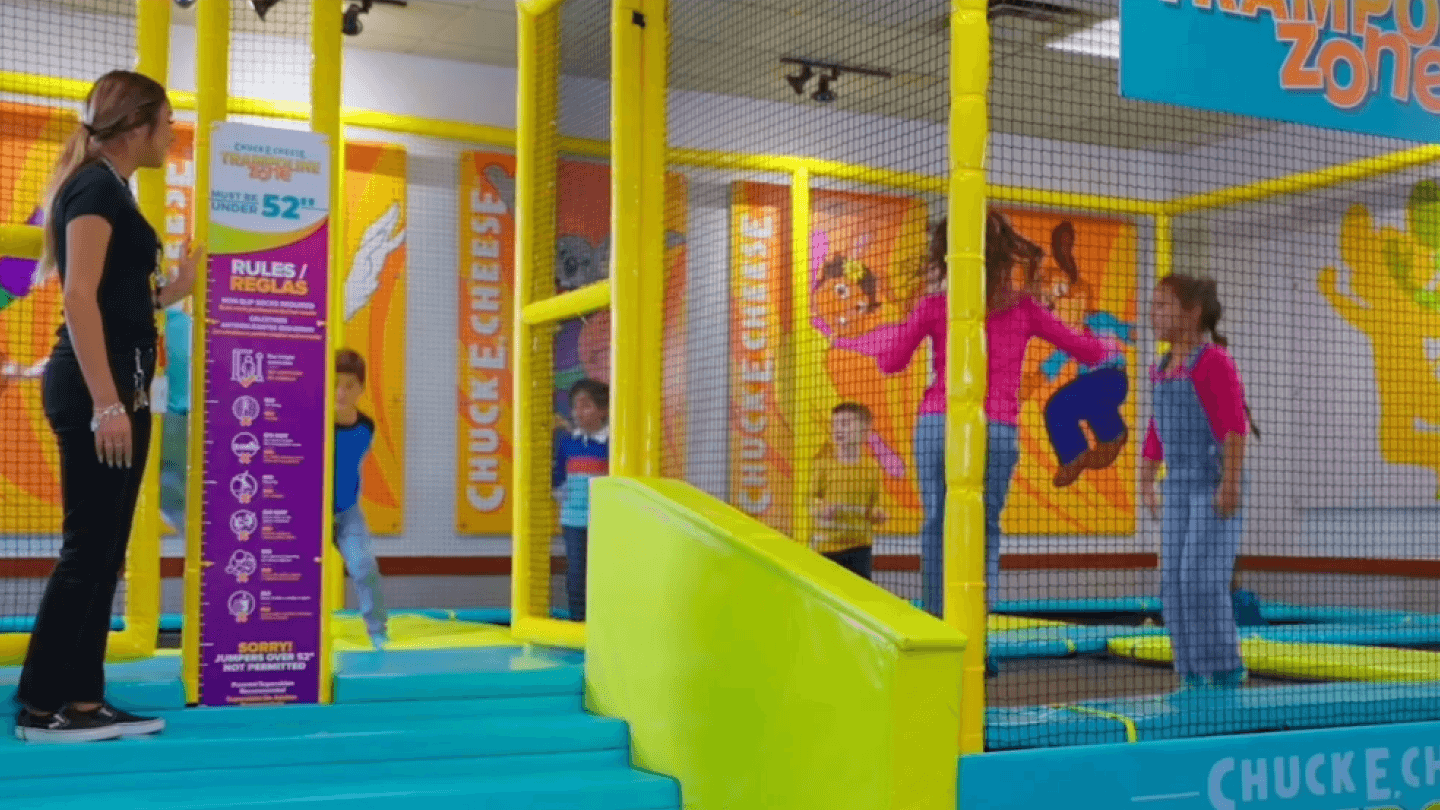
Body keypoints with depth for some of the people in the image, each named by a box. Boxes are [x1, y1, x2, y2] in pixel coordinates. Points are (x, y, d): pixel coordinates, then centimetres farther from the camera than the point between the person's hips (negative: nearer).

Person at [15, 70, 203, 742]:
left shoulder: (108, 189, 20)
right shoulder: (98, 187, -10)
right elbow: (80, 298, -20)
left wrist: (177, 288, 16)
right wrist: (106, 402, -25)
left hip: (118, 383, 10)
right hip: (95, 387, -10)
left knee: (104, 552, 10)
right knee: (87, 548, -7)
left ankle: (83, 700, 15)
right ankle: (39, 707, -1)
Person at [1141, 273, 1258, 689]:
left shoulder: (1214, 362, -11)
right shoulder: (1162, 369, 14)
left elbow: (1235, 425, -19)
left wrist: (1231, 482, -25)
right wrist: (1146, 484, 22)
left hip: (1215, 486, -8)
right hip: (1180, 485, 8)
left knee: (1202, 577, -13)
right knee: (1174, 581, 4)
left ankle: (1226, 668, -1)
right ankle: (1193, 675, 10)